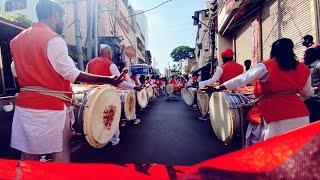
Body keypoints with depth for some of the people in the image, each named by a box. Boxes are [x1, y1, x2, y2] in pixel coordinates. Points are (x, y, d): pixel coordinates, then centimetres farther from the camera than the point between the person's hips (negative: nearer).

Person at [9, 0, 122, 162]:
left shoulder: (17, 39, 11)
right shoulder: (54, 40, -12)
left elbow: (15, 72, 16)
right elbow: (73, 75, -16)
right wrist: (109, 80, -15)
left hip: (24, 104, 7)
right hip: (51, 106, -7)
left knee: (28, 154, 16)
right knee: (60, 152, 6)